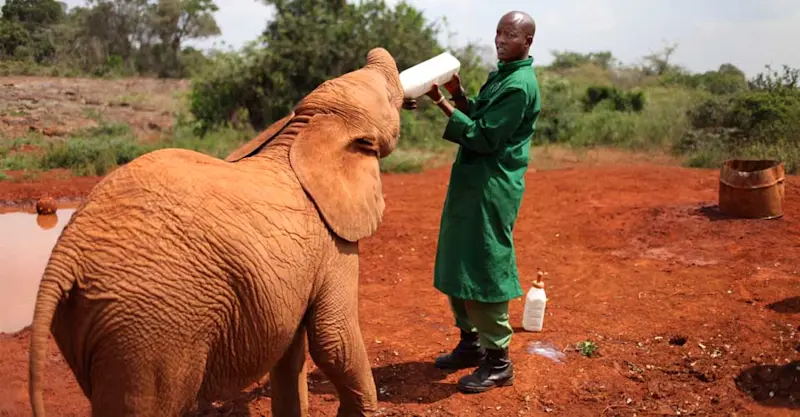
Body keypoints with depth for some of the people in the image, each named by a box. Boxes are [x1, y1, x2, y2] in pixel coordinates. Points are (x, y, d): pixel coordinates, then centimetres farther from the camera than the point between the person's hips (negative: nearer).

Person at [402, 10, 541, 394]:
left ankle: (498, 362, 7)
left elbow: (483, 138, -19)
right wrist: (458, 94, 2)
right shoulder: (501, 74, 16)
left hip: (492, 189, -10)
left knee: (482, 272, -6)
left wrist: (443, 104, -17)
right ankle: (471, 343, 29)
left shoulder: (520, 85, -16)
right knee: (457, 266, 15)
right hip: (471, 182, 10)